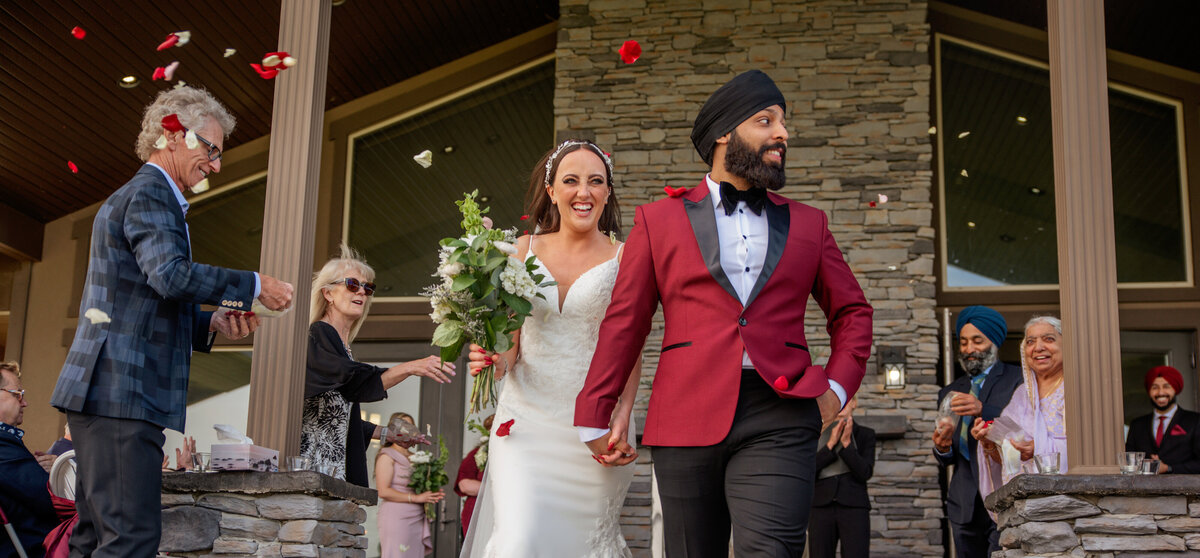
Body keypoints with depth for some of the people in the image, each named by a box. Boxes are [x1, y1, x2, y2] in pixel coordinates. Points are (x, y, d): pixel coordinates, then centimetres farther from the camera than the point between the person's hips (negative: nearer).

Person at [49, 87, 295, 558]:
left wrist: (212, 322, 12)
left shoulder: (130, 196, 26)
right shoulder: (151, 194, -7)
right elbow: (171, 275, -25)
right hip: (121, 394, -11)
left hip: (104, 395, 11)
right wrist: (255, 286, -15)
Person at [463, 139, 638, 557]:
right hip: (526, 419, 1)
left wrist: (622, 421, -17)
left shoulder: (623, 259, 2)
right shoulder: (525, 250, 8)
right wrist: (496, 360, -11)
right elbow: (510, 340, 12)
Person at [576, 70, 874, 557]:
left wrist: (837, 387, 8)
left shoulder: (808, 224, 16)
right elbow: (624, 323, 9)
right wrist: (594, 418, 6)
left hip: (778, 421, 0)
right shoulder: (658, 220, 11)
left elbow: (852, 311, 23)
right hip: (686, 421, 0)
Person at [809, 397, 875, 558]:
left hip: (854, 508, -1)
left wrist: (846, 443, -17)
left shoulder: (865, 434, 8)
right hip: (821, 508, 1)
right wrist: (831, 443, -13)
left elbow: (864, 473, -5)